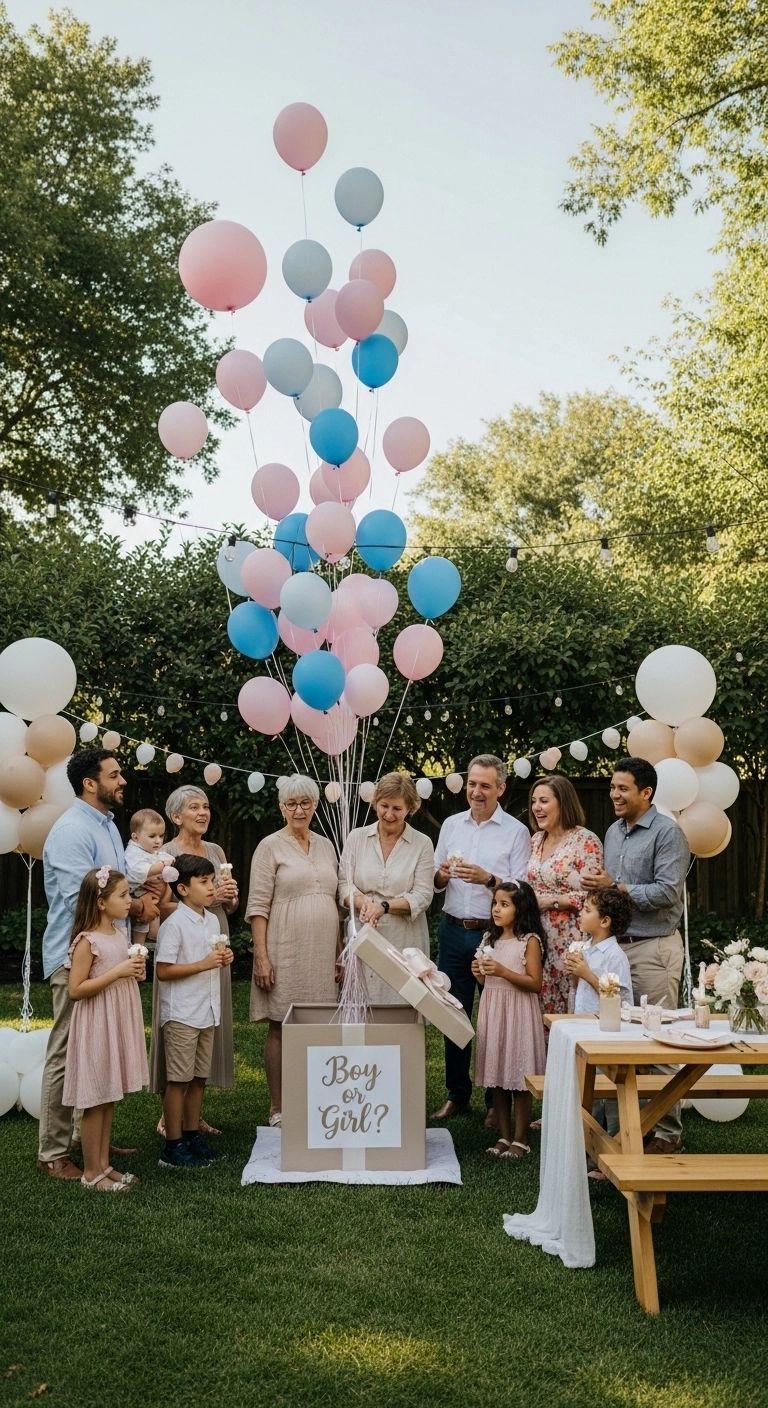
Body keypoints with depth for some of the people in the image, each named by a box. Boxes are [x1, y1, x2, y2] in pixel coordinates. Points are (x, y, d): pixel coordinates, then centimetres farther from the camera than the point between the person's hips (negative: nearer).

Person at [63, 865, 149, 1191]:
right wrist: (118, 972, -24)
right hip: (97, 1027, -8)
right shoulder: (87, 941, -18)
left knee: (109, 1098, 14)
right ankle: (91, 1173, 12)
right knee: (96, 1101, 1)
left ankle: (104, 1164, 24)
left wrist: (136, 973, 1)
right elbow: (76, 989, -21)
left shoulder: (120, 933, 7)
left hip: (119, 1024, 8)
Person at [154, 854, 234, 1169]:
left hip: (207, 1011, 8)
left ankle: (192, 1137, 25)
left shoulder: (213, 921, 10)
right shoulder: (174, 924, -15)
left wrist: (224, 959, 1)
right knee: (178, 1080, 0)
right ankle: (172, 1148, 9)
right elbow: (163, 970, -19)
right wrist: (203, 964, -22)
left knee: (199, 1078, 14)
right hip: (181, 1014, -7)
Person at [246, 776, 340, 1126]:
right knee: (281, 1028, 2)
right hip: (285, 952, -5)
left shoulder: (325, 846, 12)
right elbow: (258, 905, -8)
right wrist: (261, 956, -15)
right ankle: (278, 1108, 11)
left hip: (322, 952, 5)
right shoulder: (271, 846, -4)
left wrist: (339, 950, 13)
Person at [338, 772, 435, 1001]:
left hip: (404, 941, -1)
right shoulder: (357, 838, 6)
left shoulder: (422, 844, 2)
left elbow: (422, 896, -4)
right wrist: (362, 901, -19)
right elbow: (344, 884, 2)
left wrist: (384, 906, -17)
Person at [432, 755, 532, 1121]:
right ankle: (457, 1095, 22)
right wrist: (441, 875, -8)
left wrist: (487, 879, -24)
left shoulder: (516, 832, -2)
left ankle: (497, 1100, 14)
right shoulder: (451, 825, 10)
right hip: (453, 930, 4)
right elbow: (434, 884, 14)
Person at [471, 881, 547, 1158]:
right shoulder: (490, 939, 10)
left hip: (518, 1014, -6)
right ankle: (504, 1135, 19)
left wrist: (503, 971, -22)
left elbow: (536, 984, -14)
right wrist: (479, 973, -3)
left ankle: (520, 1139, 10)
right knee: (497, 1077, 9)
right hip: (492, 1011, 6)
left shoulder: (530, 941, -8)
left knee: (519, 1077, 0)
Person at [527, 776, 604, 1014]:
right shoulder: (537, 839, 13)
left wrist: (551, 901, -16)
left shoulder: (585, 840, -10)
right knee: (541, 1008, 8)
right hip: (539, 936, 7)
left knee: (572, 1009, -3)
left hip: (570, 938, -7)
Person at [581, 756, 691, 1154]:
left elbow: (668, 892, -19)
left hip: (654, 947, -7)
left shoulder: (667, 833, -10)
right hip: (616, 943, 7)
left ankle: (667, 1131, 7)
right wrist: (597, 885, 4)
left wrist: (614, 887, -18)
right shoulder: (613, 832, 14)